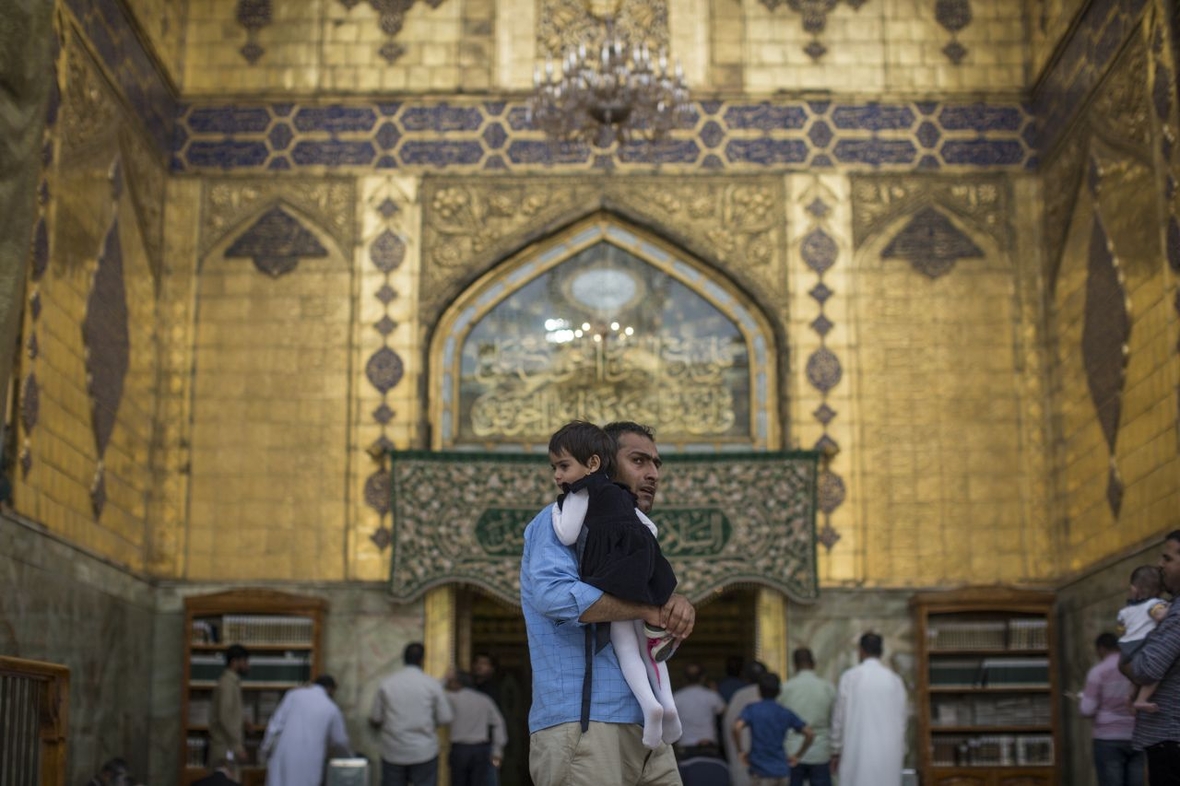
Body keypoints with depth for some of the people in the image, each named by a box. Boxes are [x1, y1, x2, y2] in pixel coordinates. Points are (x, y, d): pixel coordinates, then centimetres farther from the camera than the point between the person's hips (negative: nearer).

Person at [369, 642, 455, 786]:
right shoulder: (432, 684, -5)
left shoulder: (386, 684, -1)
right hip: (424, 751, -1)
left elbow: (375, 720, 3)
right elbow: (445, 718, -3)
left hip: (393, 752, 2)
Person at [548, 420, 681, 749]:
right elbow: (651, 528, 29)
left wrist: (557, 511, 14)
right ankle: (666, 701, 1)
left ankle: (649, 703, -23)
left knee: (625, 646, -5)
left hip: (616, 578, -7)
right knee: (646, 644, 16)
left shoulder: (581, 491, 4)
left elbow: (567, 535, -3)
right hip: (644, 572, 7)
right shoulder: (619, 495, 28)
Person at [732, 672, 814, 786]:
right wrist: (797, 755, 14)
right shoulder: (785, 713, 8)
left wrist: (742, 750, -7)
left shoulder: (751, 709, -3)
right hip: (782, 771, 4)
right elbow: (810, 734, 7)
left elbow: (737, 727, -21)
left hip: (761, 772, -4)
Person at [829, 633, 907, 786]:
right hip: (888, 754, 2)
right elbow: (901, 720, 8)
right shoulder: (895, 680, 4)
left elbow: (839, 717, -1)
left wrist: (836, 752, 8)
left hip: (857, 752, -2)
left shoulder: (849, 678, -4)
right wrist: (900, 753, 19)